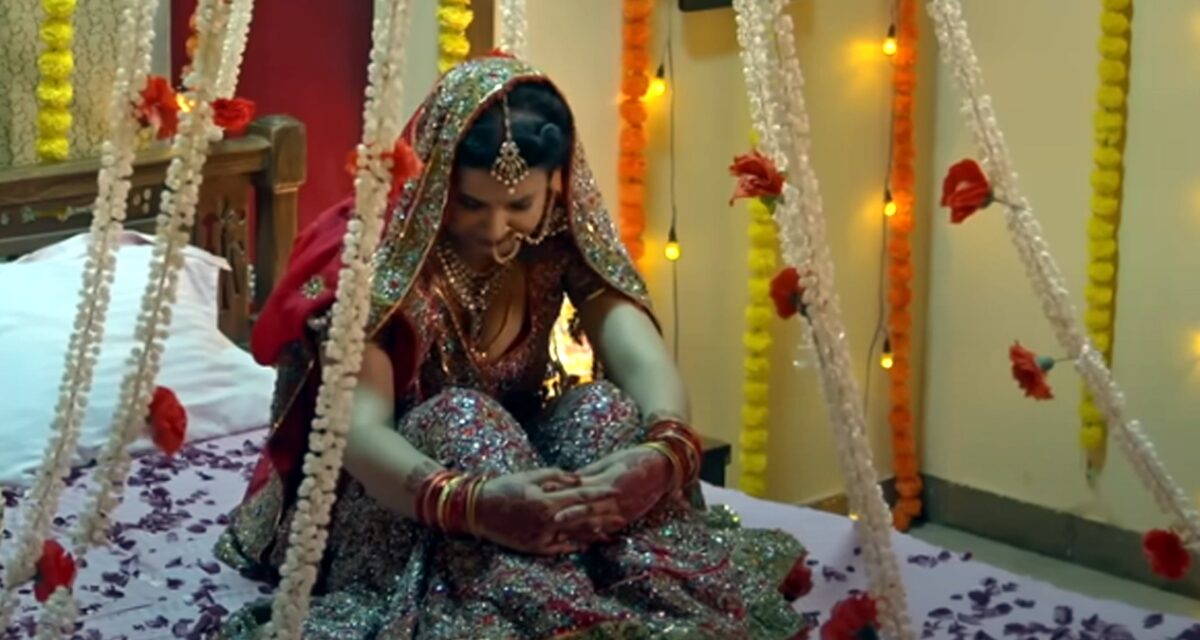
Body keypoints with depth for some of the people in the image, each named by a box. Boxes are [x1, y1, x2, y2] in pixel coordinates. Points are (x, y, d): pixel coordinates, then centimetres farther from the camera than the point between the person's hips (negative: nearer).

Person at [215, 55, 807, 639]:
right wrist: (472, 501, -55)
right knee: (462, 418, -34)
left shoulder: (564, 238, -10)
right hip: (397, 502, -3)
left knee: (606, 409, -26)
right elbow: (359, 426, -35)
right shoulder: (378, 251, -22)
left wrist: (662, 453, -48)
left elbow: (644, 362, -24)